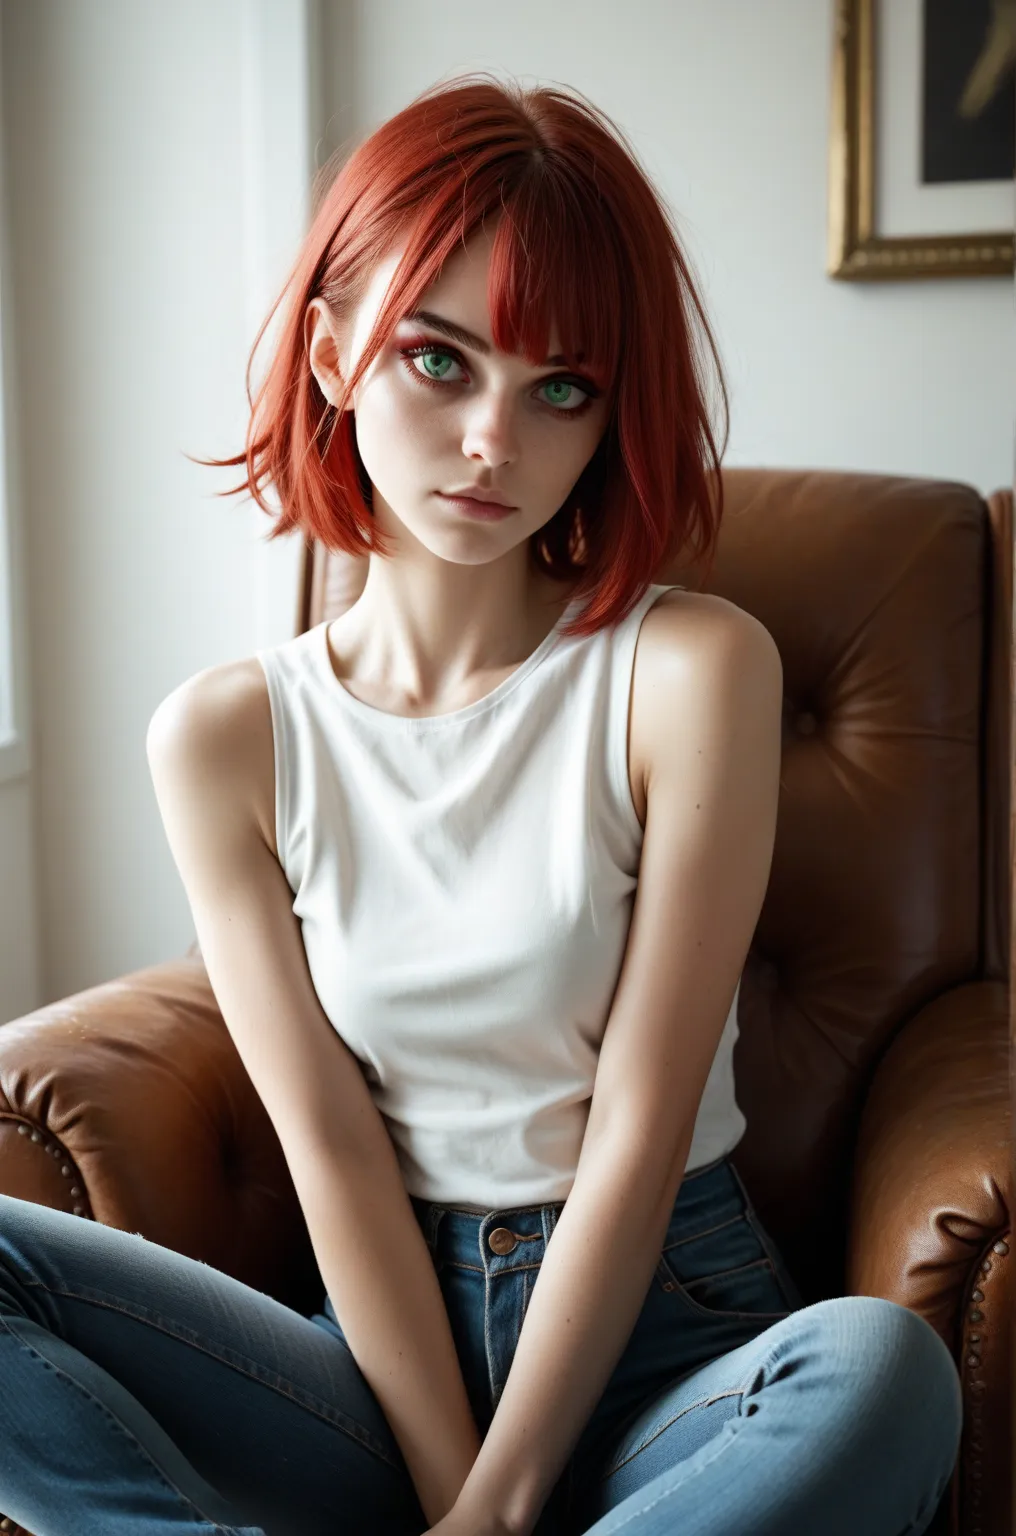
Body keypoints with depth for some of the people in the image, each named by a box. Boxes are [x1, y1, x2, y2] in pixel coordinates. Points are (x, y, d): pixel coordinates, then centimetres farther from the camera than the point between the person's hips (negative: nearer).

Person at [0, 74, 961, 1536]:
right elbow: (327, 1140, -5)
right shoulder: (225, 737, -1)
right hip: (395, 1342, 2)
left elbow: (639, 1129, -11)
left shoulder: (690, 669, -9)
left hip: (665, 1335, -1)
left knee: (882, 1368, -35)